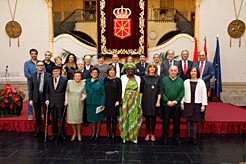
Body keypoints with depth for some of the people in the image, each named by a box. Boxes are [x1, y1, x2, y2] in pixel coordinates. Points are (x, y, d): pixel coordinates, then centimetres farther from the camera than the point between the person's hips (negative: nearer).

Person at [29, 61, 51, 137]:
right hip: (36, 98, 2)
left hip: (45, 97, -2)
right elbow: (30, 88, 8)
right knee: (37, 115, 11)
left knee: (46, 114, 4)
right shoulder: (33, 76, 8)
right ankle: (38, 130, 24)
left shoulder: (48, 75, 0)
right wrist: (30, 99, 3)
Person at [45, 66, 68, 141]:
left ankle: (62, 133, 19)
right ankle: (54, 133, 22)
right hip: (52, 103, 3)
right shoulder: (49, 80, 9)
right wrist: (47, 99, 0)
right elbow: (47, 92, 13)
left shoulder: (64, 80, -2)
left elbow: (66, 91, 1)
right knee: (53, 119, 10)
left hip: (60, 103, -3)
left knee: (61, 119, 4)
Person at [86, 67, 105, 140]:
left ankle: (97, 134, 21)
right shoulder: (87, 81, 7)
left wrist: (102, 104, -10)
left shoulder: (101, 82, -3)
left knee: (98, 118, 7)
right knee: (92, 118, 11)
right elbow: (86, 91, 13)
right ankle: (93, 133, 26)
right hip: (89, 102, 3)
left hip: (98, 102, -3)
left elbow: (103, 93, -3)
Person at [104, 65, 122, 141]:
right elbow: (103, 90, 7)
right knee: (108, 117, 8)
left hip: (114, 102, -2)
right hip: (107, 101, 2)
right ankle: (108, 133, 20)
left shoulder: (118, 80, -2)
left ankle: (113, 134, 16)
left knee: (114, 117, 5)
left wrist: (118, 101, -10)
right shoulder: (105, 80, 5)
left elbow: (120, 91, -3)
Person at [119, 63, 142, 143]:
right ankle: (125, 136, 12)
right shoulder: (123, 78, 4)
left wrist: (139, 101, 5)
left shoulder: (138, 78, 9)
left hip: (135, 100, 2)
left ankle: (133, 136, 14)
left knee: (134, 117, 2)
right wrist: (121, 99, -5)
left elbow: (139, 90, 11)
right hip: (125, 100, -1)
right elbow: (121, 89, 2)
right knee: (125, 117, 0)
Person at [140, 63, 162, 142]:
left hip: (154, 100, 0)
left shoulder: (158, 78, 3)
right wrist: (140, 100, -1)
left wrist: (158, 101, -6)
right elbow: (141, 90, 5)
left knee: (153, 117, 6)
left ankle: (152, 134, 20)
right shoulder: (144, 78, 4)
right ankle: (147, 134, 20)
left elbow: (160, 90, 1)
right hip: (146, 100, 0)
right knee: (147, 117, 6)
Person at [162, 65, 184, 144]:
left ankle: (176, 137, 23)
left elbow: (182, 92, 2)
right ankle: (165, 137, 18)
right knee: (166, 122, 5)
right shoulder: (164, 79, 2)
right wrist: (167, 101, -13)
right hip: (166, 104, -1)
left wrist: (176, 101, -10)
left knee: (177, 122, 9)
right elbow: (162, 92, -3)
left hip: (177, 105, 2)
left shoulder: (180, 80, 7)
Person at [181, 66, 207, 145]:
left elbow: (204, 94, 2)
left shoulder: (201, 82, 3)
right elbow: (183, 93, 6)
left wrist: (203, 105, -2)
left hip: (197, 104, -1)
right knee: (188, 120, 6)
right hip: (188, 104, 1)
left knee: (195, 121, 2)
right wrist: (182, 103, 0)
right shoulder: (186, 82, 5)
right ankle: (188, 136, 20)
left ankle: (194, 137, 14)